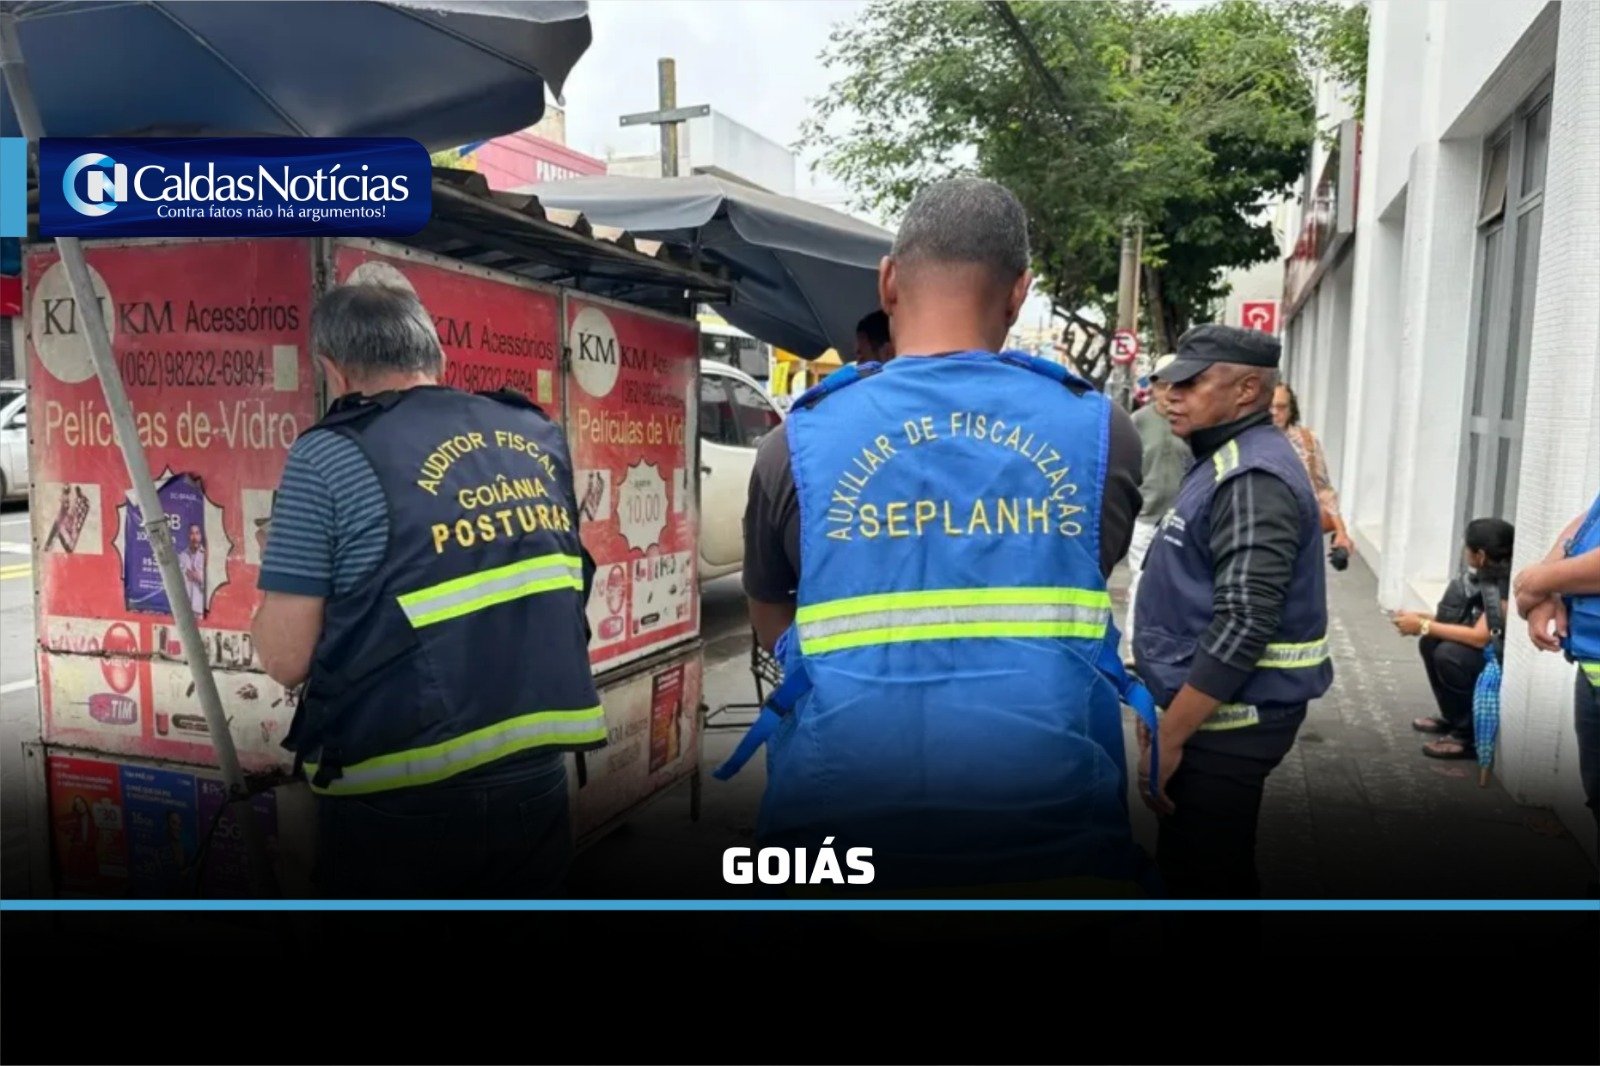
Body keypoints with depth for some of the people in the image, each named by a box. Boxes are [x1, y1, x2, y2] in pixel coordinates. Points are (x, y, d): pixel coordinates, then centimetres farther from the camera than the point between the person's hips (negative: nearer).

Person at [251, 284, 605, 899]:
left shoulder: (332, 454, -11)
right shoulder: (539, 435, 4)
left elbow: (286, 659, -10)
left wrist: (286, 565, 9)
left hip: (398, 800, -4)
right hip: (537, 780, 4)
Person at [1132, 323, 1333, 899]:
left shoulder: (1253, 478, -19)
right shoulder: (1223, 462, 13)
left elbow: (1242, 625, -27)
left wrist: (1168, 738, -23)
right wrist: (1165, 708, 19)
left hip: (1227, 722, -10)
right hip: (1210, 711, 10)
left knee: (1201, 882, 0)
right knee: (1217, 873, 21)